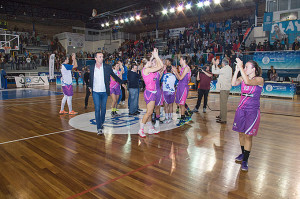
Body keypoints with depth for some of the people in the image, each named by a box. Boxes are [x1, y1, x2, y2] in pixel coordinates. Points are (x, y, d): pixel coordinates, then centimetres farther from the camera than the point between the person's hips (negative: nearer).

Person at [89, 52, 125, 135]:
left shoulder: (107, 67, -3)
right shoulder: (92, 68, 2)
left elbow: (114, 76, 8)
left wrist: (121, 82, 12)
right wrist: (90, 86, 23)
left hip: (104, 92, 0)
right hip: (95, 92, 0)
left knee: (103, 109, 9)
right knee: (97, 109, -5)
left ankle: (101, 123, 31)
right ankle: (99, 128, -2)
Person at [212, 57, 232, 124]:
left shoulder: (224, 69, -17)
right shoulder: (229, 68, 12)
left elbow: (214, 71, -12)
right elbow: (219, 71, 20)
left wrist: (214, 64, 1)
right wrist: (216, 65, 21)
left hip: (224, 88, -10)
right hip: (226, 88, 10)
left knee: (223, 103, -7)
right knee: (223, 103, 20)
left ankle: (223, 119, -4)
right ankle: (221, 115, 33)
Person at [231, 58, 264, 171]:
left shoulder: (259, 79, -8)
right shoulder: (242, 78, 5)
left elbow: (248, 82, -28)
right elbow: (233, 83, -12)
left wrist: (240, 67, -27)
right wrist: (237, 70, -16)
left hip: (253, 111, -5)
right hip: (241, 109, 5)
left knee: (248, 135, -4)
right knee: (241, 133, 11)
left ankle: (245, 160, 6)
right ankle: (243, 153, 31)